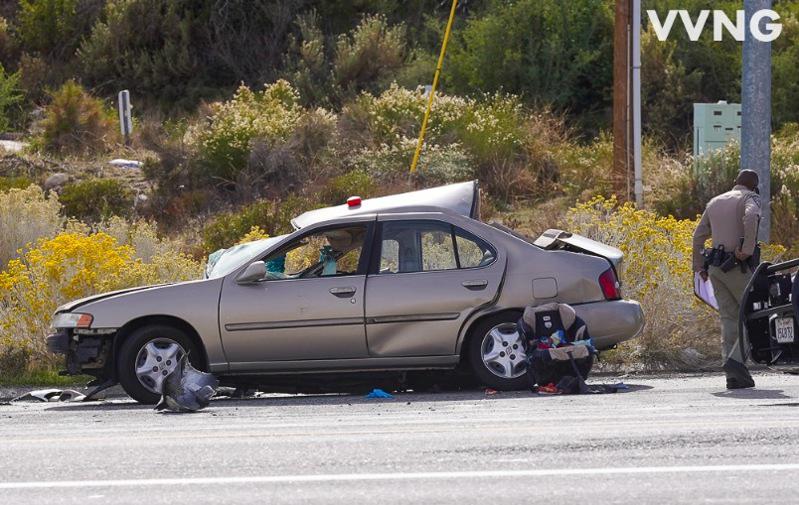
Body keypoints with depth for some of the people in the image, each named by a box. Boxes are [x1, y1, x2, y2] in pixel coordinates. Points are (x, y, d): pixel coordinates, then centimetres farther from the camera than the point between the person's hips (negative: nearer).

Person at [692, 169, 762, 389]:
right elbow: (751, 217, -25)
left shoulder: (714, 202, 20)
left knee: (730, 319, 6)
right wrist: (747, 250, -20)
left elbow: (698, 236, 22)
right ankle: (736, 360, -20)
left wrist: (700, 266, 26)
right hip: (739, 268, -6)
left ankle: (734, 375, -1)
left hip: (716, 267, 6)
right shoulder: (749, 198, -1)